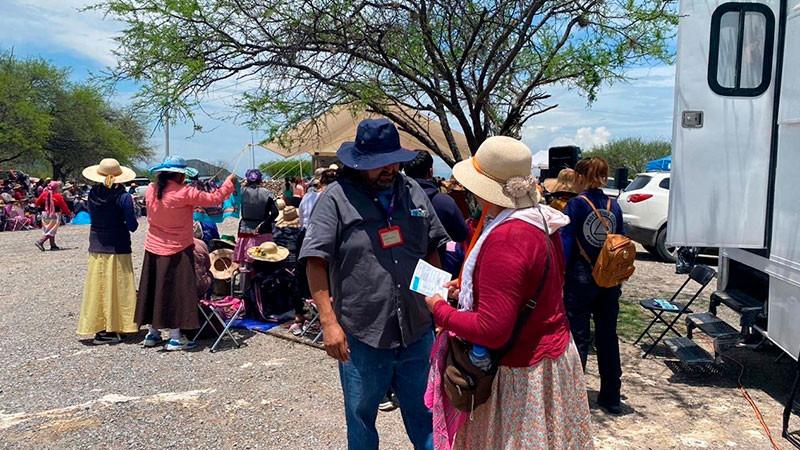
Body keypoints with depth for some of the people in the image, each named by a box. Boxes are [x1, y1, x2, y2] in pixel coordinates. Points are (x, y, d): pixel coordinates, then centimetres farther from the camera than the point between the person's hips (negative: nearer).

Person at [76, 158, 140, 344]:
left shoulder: (93, 193, 1)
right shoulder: (123, 196, -13)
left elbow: (92, 216, 10)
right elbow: (132, 226, -11)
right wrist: (132, 216, 7)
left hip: (96, 249, 4)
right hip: (117, 248, -4)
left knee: (98, 288, 10)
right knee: (116, 288, 4)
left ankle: (99, 329, 15)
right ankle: (111, 330, 7)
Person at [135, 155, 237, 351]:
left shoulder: (151, 190, -2)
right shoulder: (184, 193, -19)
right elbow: (213, 199, -12)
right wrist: (229, 182, 1)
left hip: (153, 249, 6)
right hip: (176, 250, -6)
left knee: (153, 289, 15)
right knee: (176, 291, 2)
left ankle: (152, 333, 26)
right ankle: (175, 337, 7)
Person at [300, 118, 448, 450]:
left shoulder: (413, 192, 6)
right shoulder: (336, 199, -8)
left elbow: (432, 251, 14)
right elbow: (316, 263, -11)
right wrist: (329, 322, -16)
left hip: (417, 331, 4)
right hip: (361, 335, -3)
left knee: (423, 415, 19)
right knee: (361, 417, 17)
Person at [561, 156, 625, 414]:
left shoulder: (576, 205, -10)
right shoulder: (614, 206, 5)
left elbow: (566, 245, -13)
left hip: (580, 279, -5)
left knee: (578, 336, 3)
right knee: (608, 335, 14)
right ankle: (611, 397, 24)